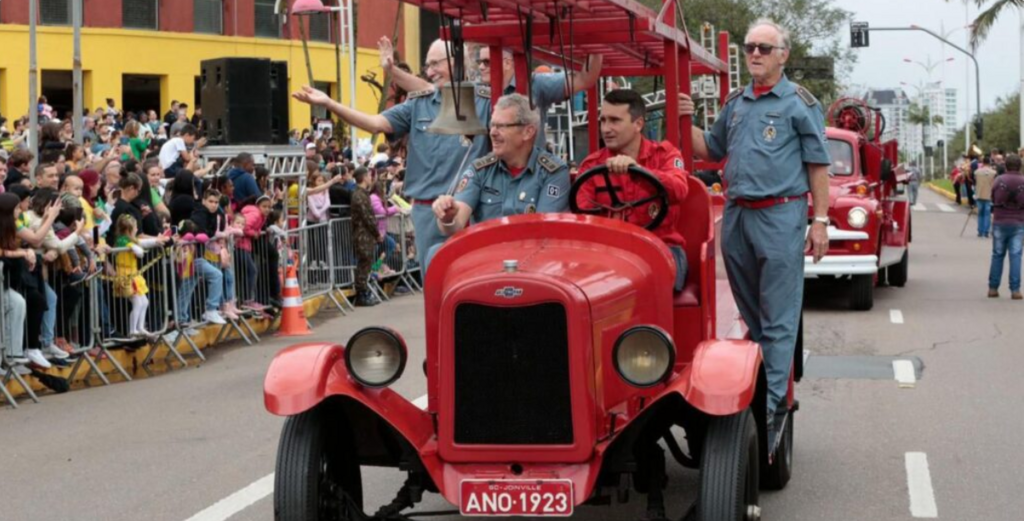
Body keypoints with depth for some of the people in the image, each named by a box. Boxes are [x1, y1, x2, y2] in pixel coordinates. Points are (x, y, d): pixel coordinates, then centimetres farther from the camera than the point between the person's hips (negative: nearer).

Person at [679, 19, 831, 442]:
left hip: (780, 216, -6)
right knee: (750, 315, 14)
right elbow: (711, 151, 20)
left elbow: (817, 166, -2)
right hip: (736, 216, 6)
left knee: (777, 321, -6)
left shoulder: (800, 103, -1)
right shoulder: (734, 103, 15)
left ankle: (772, 409, -6)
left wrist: (820, 220, -7)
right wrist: (686, 122, 2)